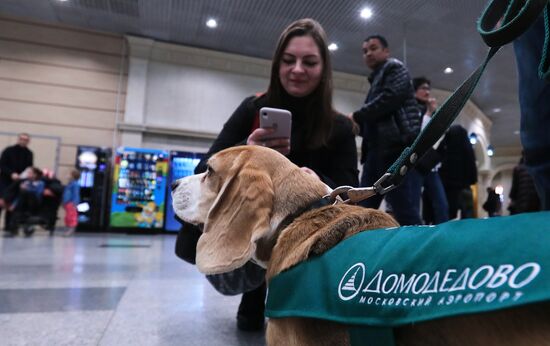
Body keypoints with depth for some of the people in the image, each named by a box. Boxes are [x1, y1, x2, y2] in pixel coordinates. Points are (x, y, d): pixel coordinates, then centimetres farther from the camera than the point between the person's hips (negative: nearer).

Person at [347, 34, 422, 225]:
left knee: (406, 215, -12)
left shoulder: (395, 68, 7)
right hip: (378, 152, 9)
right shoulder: (376, 79, 30)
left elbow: (391, 97, -14)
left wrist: (356, 117, -6)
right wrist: (357, 125, 8)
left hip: (398, 149, -9)